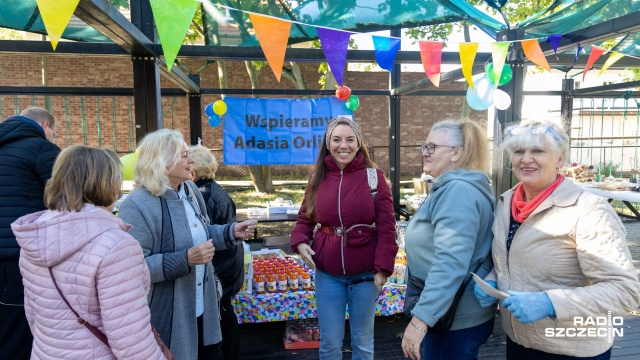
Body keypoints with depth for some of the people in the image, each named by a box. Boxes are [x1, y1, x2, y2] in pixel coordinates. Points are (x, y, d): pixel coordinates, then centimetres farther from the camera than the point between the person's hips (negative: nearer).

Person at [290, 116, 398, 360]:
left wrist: (383, 267, -12)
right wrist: (300, 242, -11)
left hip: (365, 274, -2)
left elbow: (386, 227, -7)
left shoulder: (374, 176, -7)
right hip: (327, 274, 2)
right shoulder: (318, 178, 1)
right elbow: (304, 218, 8)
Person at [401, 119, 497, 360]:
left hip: (457, 318, -10)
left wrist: (420, 318, -32)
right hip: (452, 313, 10)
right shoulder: (451, 188, 12)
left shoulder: (458, 190, -21)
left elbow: (450, 263, -31)